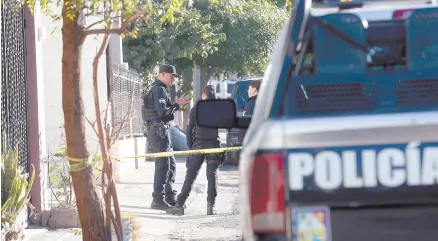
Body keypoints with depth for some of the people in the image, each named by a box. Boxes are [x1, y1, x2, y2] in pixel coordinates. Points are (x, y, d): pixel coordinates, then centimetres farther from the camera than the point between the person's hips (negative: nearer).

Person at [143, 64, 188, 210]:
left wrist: (176, 105, 6)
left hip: (162, 131, 11)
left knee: (171, 164, 15)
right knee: (163, 165, -10)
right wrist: (176, 105, -9)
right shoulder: (159, 90, -13)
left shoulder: (157, 89, 21)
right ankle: (158, 200, -9)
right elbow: (163, 112, -23)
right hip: (159, 131, -11)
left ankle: (170, 197, 21)